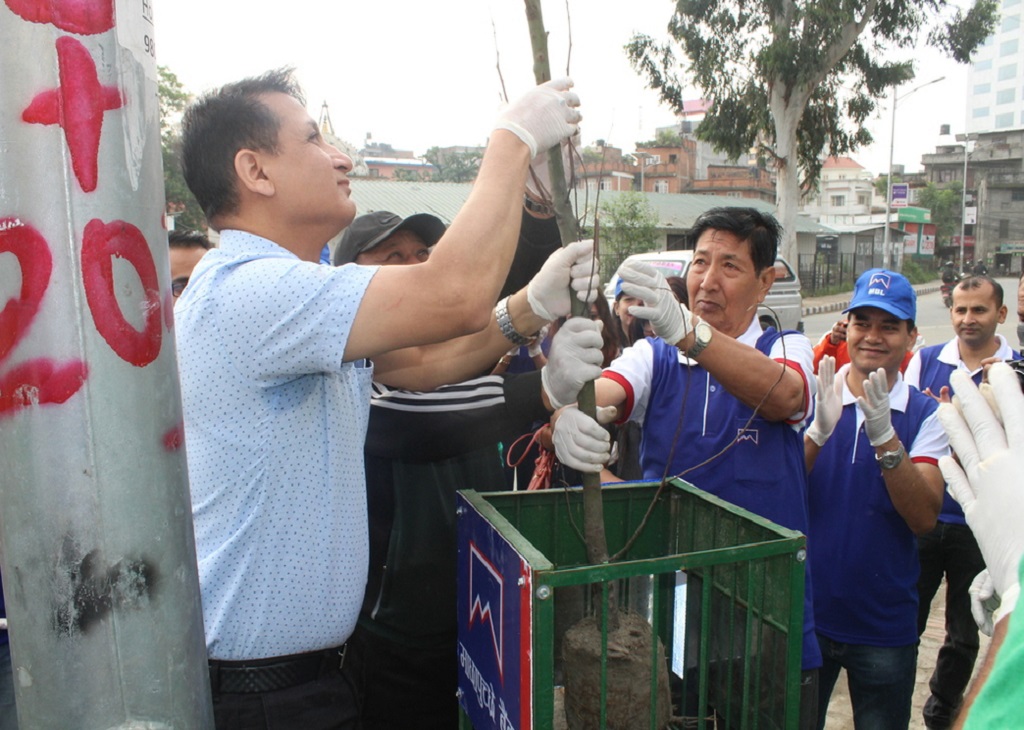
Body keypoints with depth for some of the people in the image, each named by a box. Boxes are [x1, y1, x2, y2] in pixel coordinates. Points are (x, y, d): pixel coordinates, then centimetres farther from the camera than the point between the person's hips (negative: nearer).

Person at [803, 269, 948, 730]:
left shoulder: (924, 415, -4)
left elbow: (924, 518, -15)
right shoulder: (814, 397, -3)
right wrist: (820, 429, -27)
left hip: (885, 624, 0)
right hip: (805, 611, 1)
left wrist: (884, 436, -28)